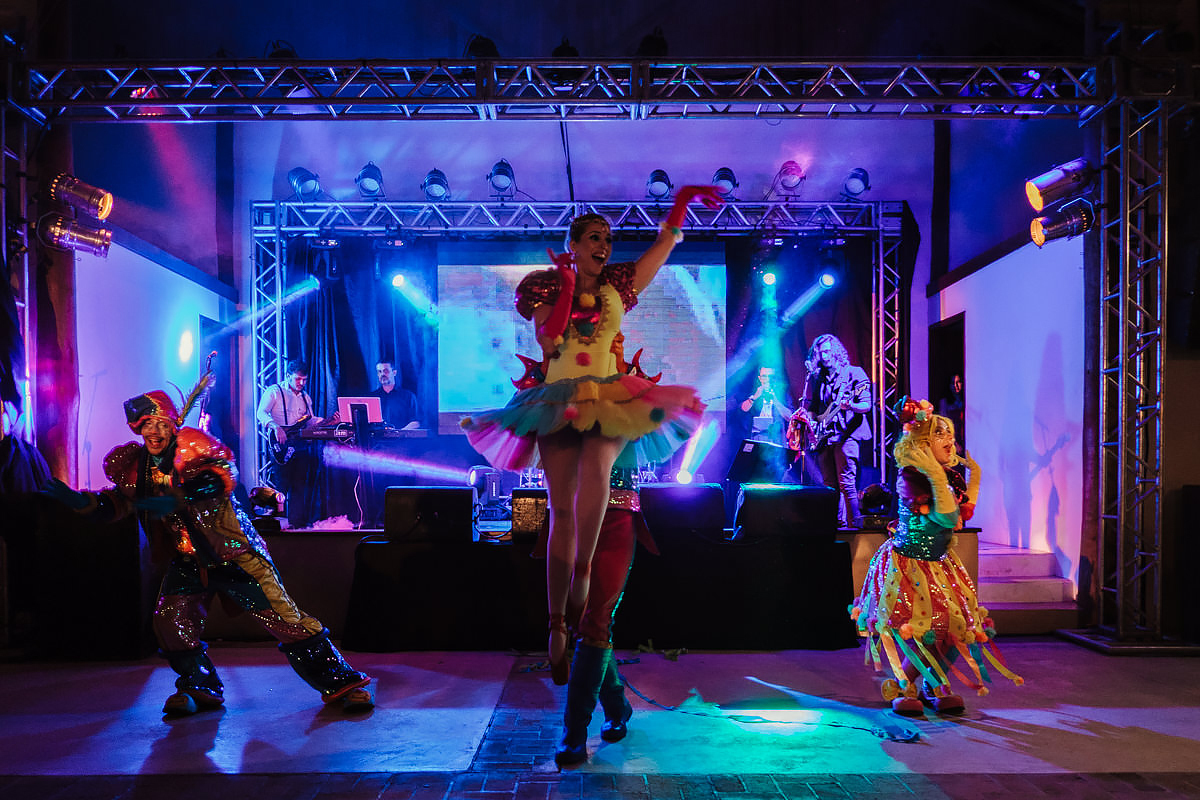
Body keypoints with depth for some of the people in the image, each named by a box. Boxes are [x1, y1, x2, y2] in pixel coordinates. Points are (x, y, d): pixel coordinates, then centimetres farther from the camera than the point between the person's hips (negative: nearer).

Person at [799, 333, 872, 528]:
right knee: (829, 485, 8)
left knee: (846, 482, -12)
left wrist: (850, 406, -25)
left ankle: (854, 524, -7)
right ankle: (838, 524, 15)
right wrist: (812, 420, 1)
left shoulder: (854, 373, 1)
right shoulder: (815, 378, 16)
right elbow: (810, 406, 22)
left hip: (845, 433, -6)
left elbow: (867, 405, -5)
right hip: (823, 437, 6)